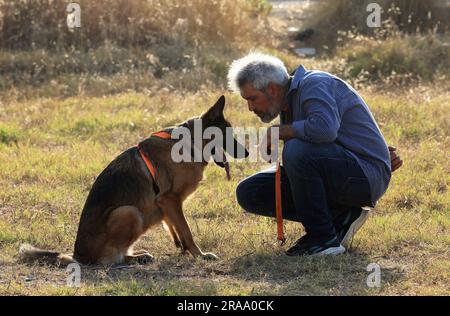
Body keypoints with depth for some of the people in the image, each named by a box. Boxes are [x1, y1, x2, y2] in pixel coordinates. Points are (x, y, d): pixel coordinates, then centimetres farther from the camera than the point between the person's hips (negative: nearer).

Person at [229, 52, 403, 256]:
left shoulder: (314, 85, -16)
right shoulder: (288, 105, 13)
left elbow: (325, 128, -37)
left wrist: (279, 131, -20)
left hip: (366, 176, -10)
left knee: (296, 151, -35)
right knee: (248, 193, 2)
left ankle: (323, 238, -18)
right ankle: (339, 216, 2)